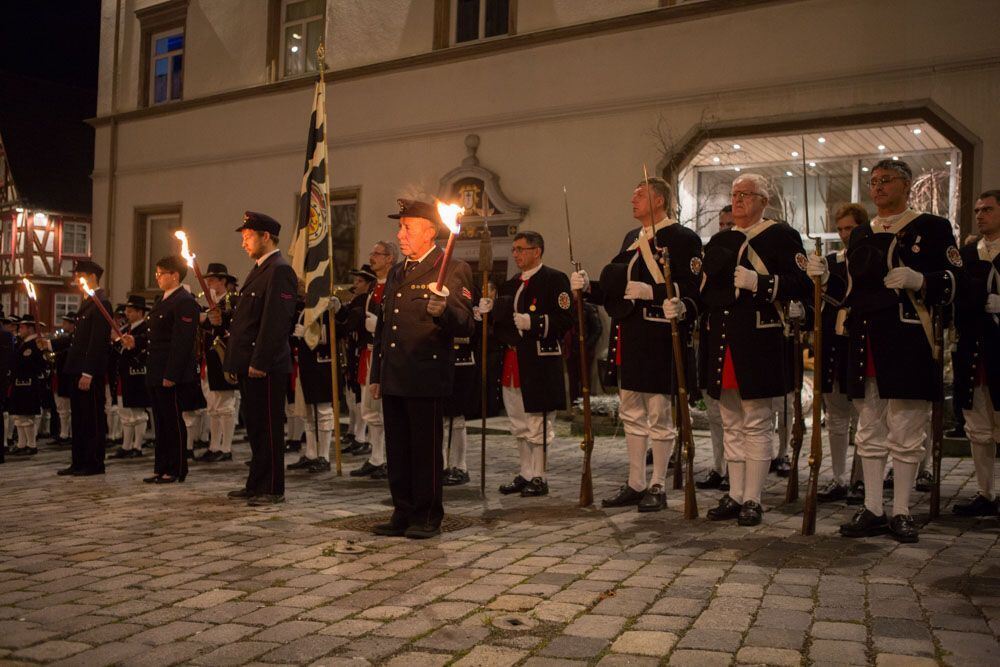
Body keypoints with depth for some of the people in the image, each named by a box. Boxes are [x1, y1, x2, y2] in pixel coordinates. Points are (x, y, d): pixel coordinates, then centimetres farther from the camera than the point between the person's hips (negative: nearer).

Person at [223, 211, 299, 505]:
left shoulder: (280, 271, -12)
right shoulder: (259, 270, 18)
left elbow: (277, 321, -20)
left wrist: (260, 362, -22)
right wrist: (235, 360, 17)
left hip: (266, 368, -10)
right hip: (249, 365, 10)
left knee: (268, 428, -2)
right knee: (255, 426, 15)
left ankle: (272, 489, 6)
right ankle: (256, 485, 24)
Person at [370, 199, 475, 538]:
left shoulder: (453, 269, -4)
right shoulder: (396, 273, 19)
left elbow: (465, 326, -12)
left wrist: (443, 309, -32)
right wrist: (376, 375, 20)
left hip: (425, 377, -7)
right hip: (392, 379, 7)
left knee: (426, 449, 1)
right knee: (396, 450, 11)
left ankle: (427, 517, 13)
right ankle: (403, 513, 22)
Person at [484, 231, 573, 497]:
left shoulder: (554, 279, -5)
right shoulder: (510, 285, 20)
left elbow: (564, 319, -14)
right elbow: (502, 321, 21)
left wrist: (533, 322, -22)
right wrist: (488, 311, 2)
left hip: (540, 363, -8)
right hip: (513, 362, 8)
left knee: (538, 423, -2)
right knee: (519, 424, 14)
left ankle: (538, 478, 7)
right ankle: (525, 474, 24)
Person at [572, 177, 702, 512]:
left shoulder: (683, 238, -7)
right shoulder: (632, 238, 17)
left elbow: (691, 290, -15)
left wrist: (651, 291, -25)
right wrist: (588, 287, 3)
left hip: (661, 342, -8)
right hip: (630, 340, 8)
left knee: (660, 415, 2)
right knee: (632, 414, 13)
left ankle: (658, 487, 14)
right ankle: (635, 484, 23)